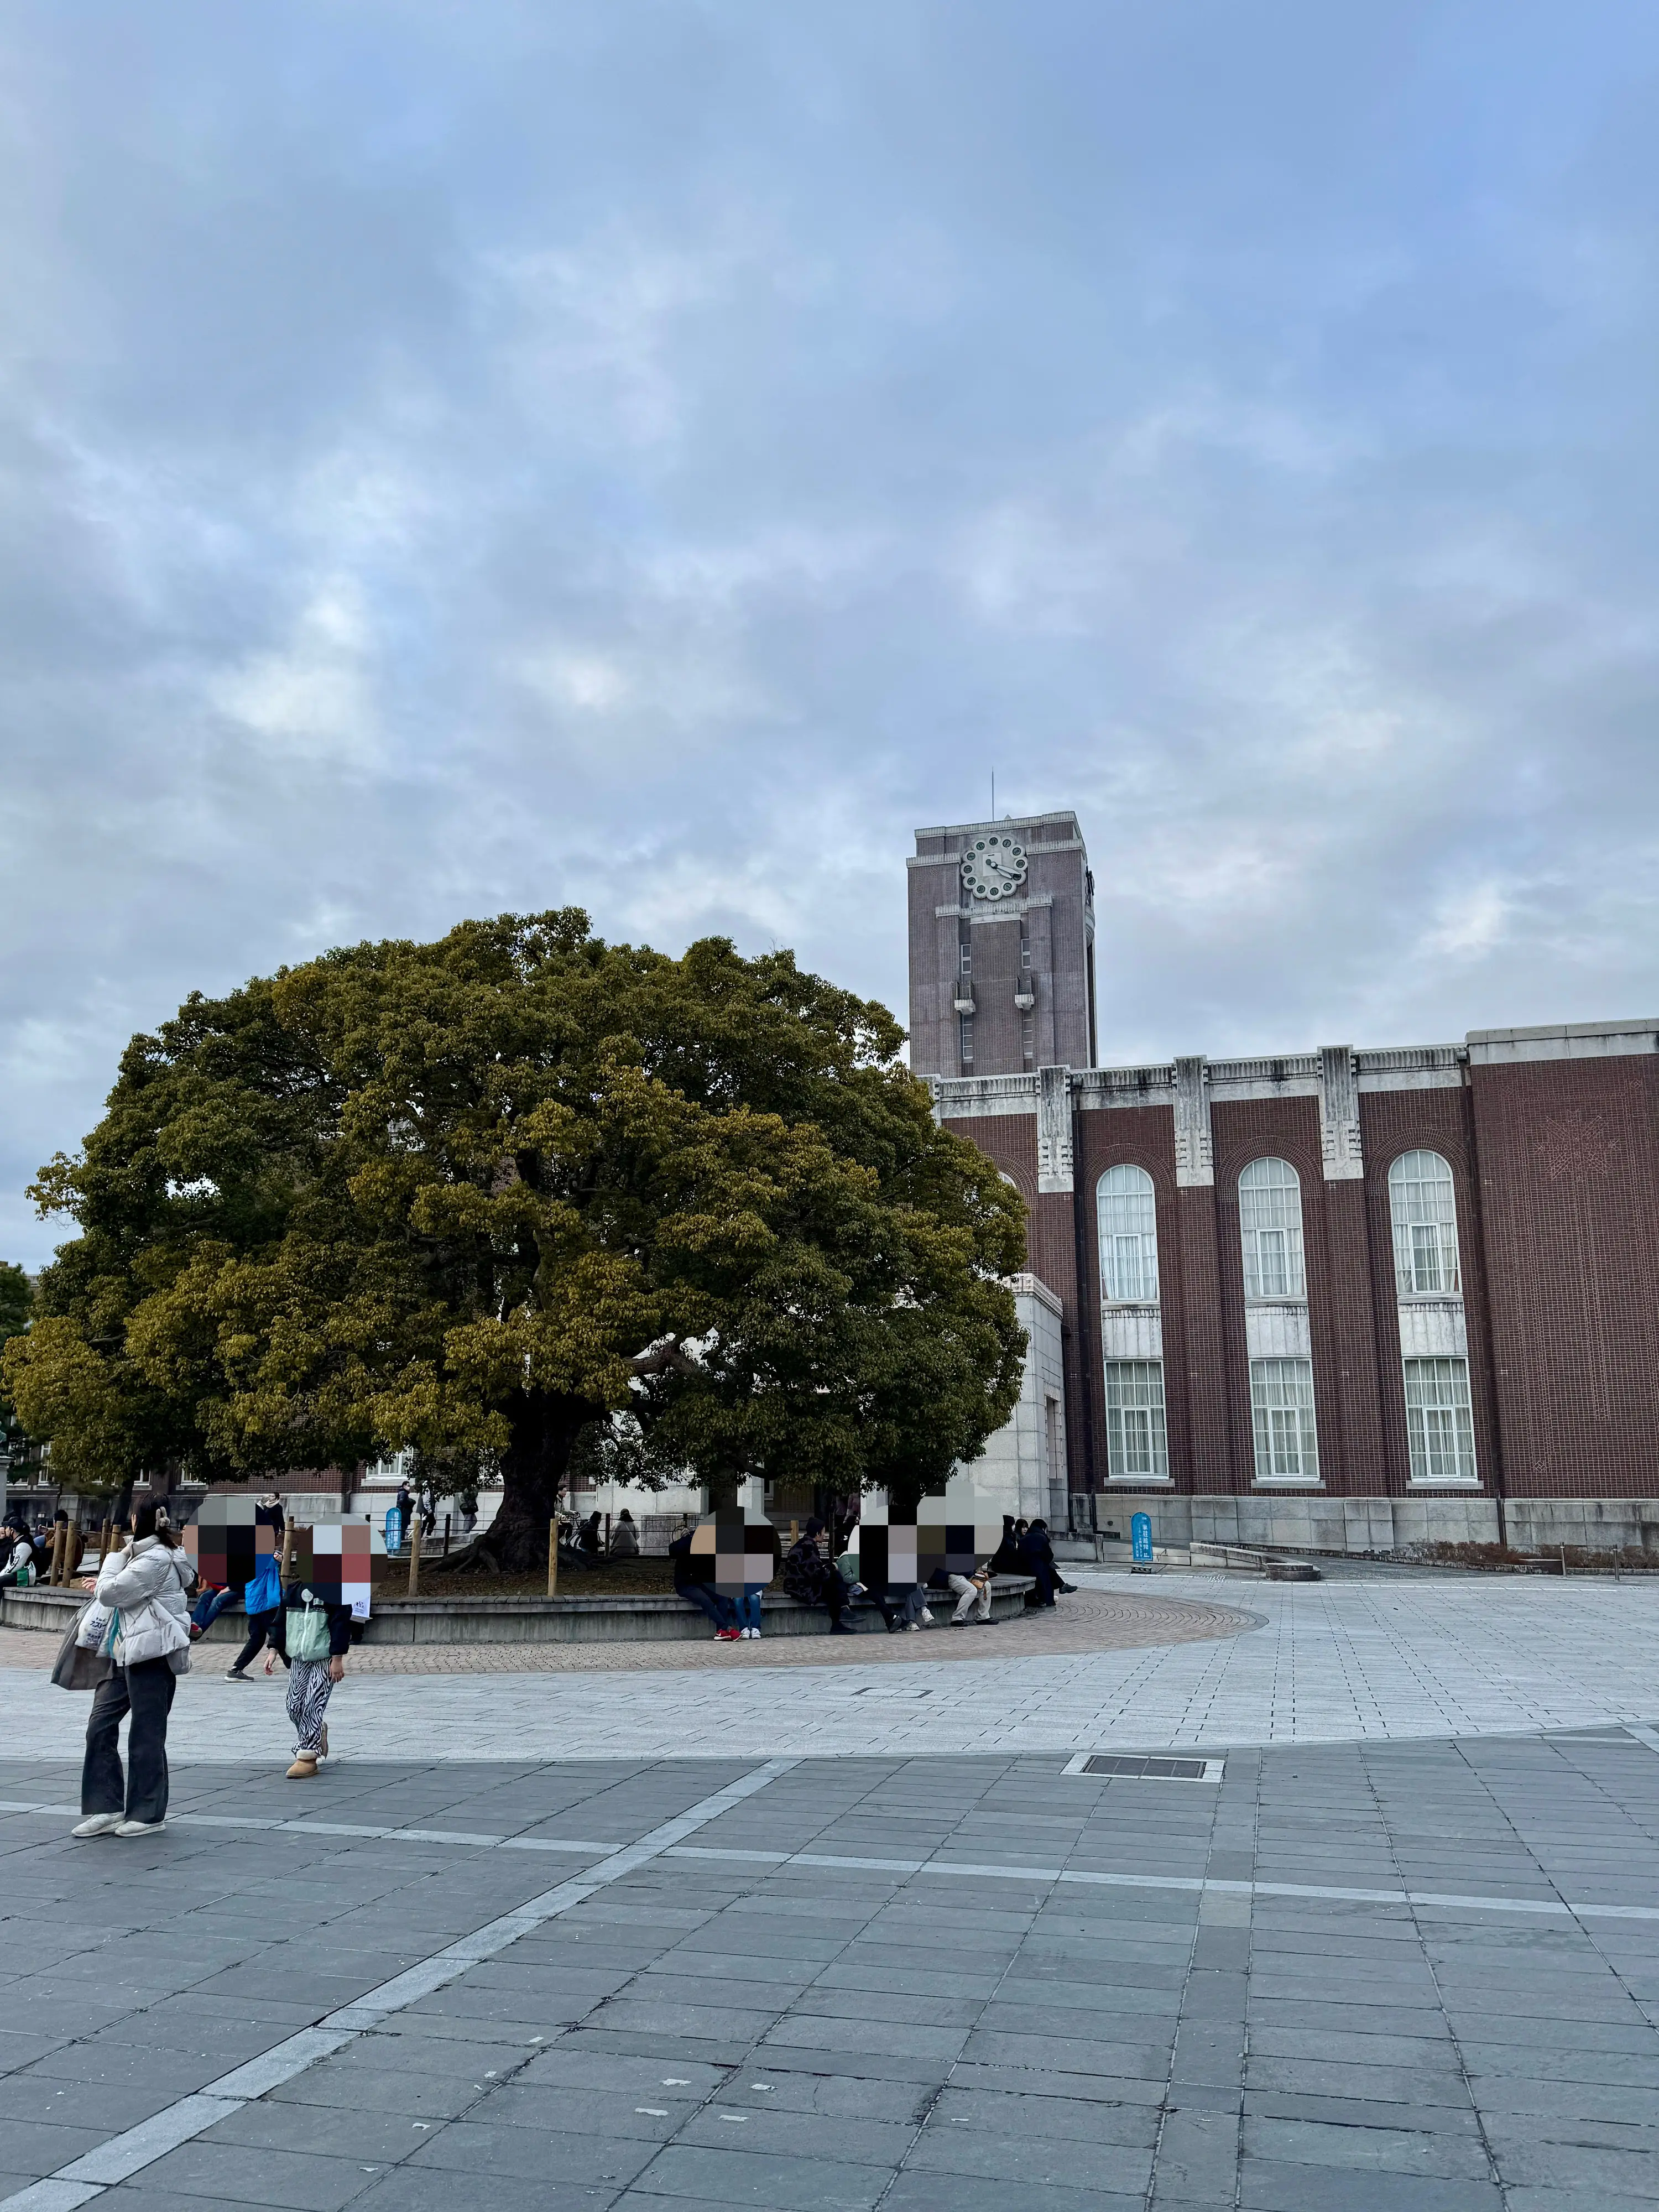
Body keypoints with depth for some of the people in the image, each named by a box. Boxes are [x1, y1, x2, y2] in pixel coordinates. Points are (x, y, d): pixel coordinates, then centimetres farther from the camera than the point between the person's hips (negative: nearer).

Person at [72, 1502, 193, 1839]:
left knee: (146, 1734, 0)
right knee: (100, 1724, 6)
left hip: (152, 1651, -10)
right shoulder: (151, 1555, 17)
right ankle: (106, 1808, 11)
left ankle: (147, 1814, 10)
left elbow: (109, 1594, -15)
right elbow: (119, 1593, 26)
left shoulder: (155, 1560, -16)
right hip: (129, 1651, 10)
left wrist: (117, 1557, -2)